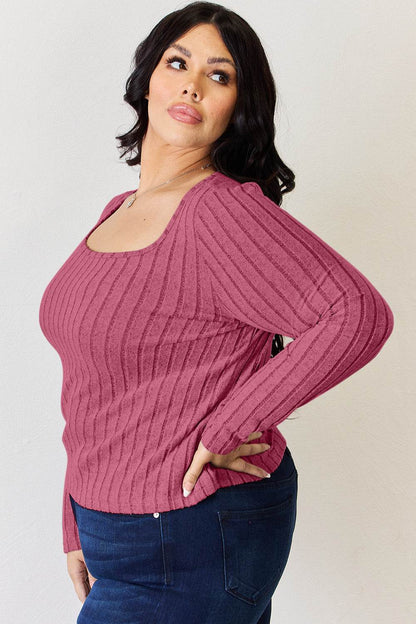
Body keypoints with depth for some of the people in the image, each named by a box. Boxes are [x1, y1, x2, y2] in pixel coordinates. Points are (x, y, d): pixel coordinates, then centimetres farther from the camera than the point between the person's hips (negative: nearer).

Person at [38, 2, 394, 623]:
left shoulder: (227, 211, -18)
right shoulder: (120, 211, 8)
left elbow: (359, 314, -29)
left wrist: (225, 429, -23)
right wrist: (78, 526, 15)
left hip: (192, 551, -7)